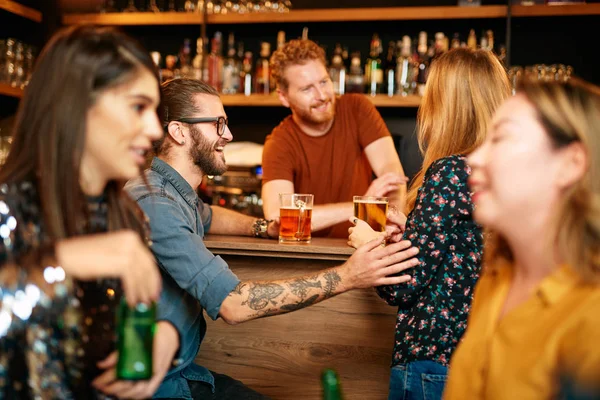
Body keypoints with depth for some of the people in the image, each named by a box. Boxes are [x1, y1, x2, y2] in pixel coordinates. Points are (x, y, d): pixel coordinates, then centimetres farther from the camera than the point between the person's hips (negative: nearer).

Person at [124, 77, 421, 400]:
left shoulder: (177, 192, 6)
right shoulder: (155, 203, -24)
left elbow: (205, 217, 32)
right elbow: (231, 303, -30)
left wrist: (265, 228, 13)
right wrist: (345, 277, -28)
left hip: (184, 370, 9)